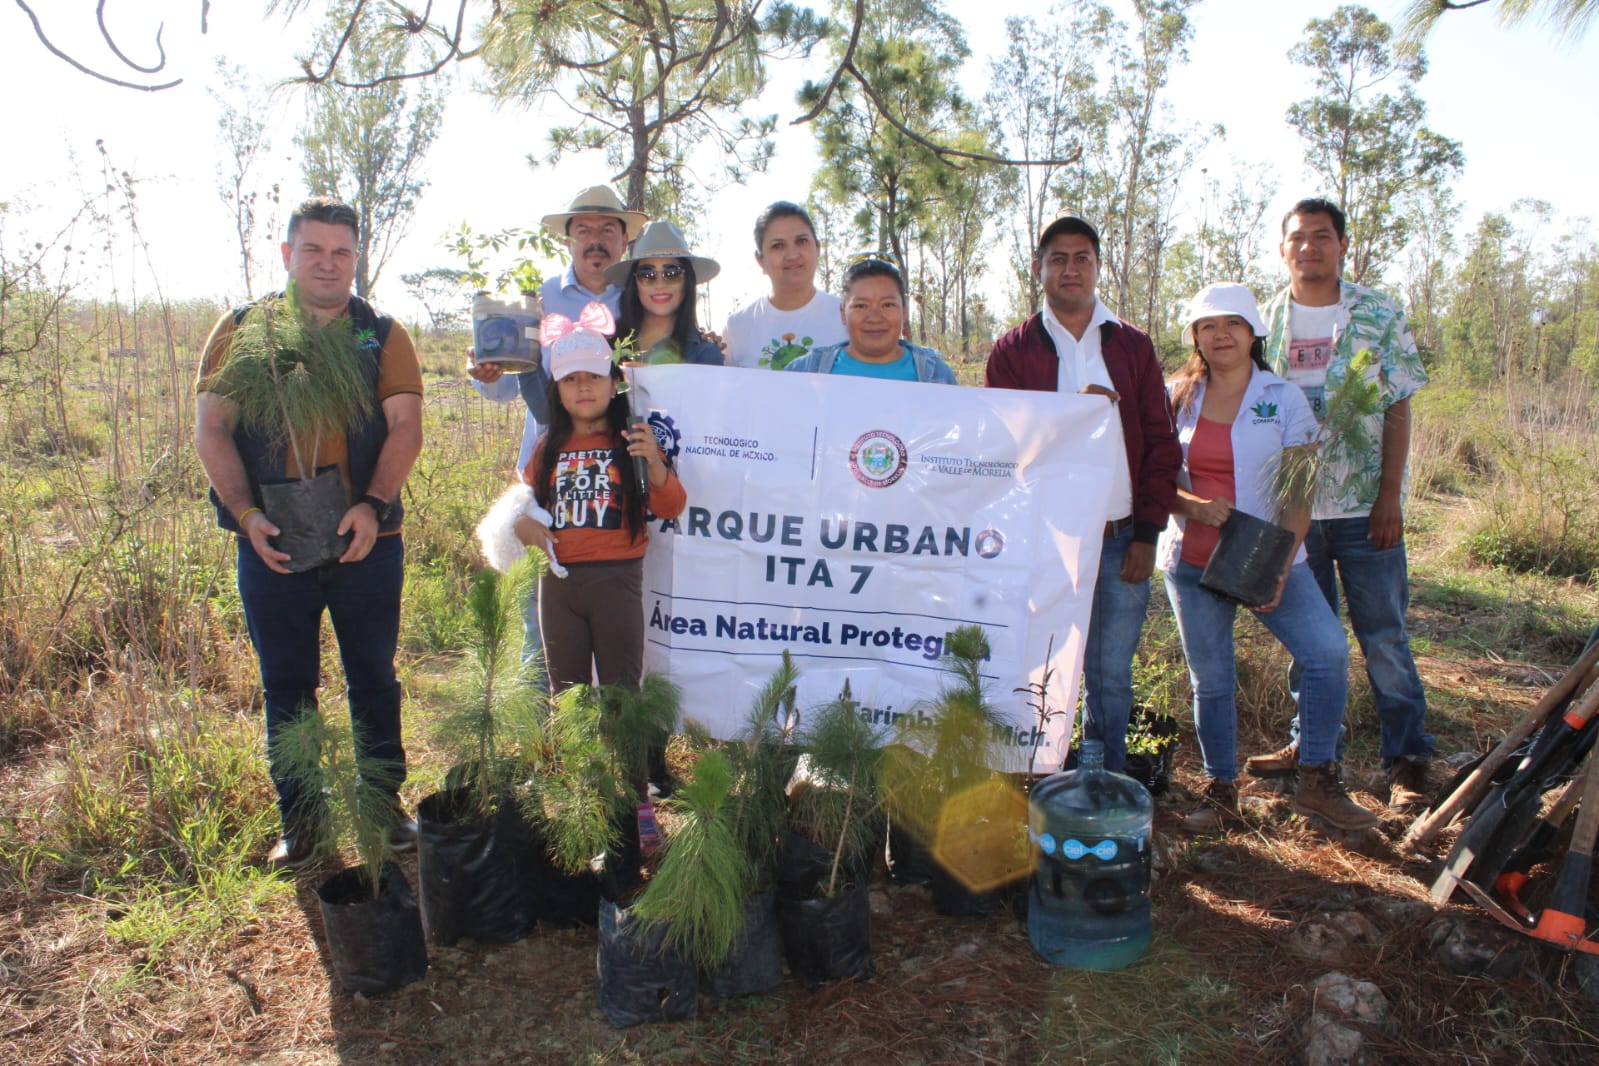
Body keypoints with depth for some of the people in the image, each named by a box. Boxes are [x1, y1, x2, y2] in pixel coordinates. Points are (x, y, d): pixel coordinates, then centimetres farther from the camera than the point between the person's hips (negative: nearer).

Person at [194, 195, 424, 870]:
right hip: (272, 543, 0)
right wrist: (248, 515, -13)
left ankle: (385, 805, 25)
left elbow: (405, 427, -4)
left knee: (374, 680, 10)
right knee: (287, 687, 9)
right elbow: (211, 430, 1)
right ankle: (300, 819, 23)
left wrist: (373, 506, -19)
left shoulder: (382, 335, 6)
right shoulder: (242, 331, 6)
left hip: (365, 540, 0)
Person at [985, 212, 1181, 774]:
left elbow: (1162, 443, 7)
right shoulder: (1012, 351, 4)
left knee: (1111, 674, 9)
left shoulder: (1133, 346, 10)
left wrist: (1147, 532, 0)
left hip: (1122, 541, 2)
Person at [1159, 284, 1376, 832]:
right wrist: (1193, 505, -17)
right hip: (1193, 561, 1)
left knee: (1329, 650, -15)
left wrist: (1280, 567, -15)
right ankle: (1221, 789, 22)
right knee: (1211, 680, 5)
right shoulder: (1177, 397, 4)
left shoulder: (1283, 398, 0)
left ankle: (1318, 783, 0)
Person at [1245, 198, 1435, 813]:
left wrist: (1390, 497, -9)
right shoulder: (1266, 323, 6)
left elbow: (1397, 412, -1)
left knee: (1384, 635, 0)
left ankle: (1407, 759, 12)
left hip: (1364, 506, -2)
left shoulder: (1379, 316, 1)